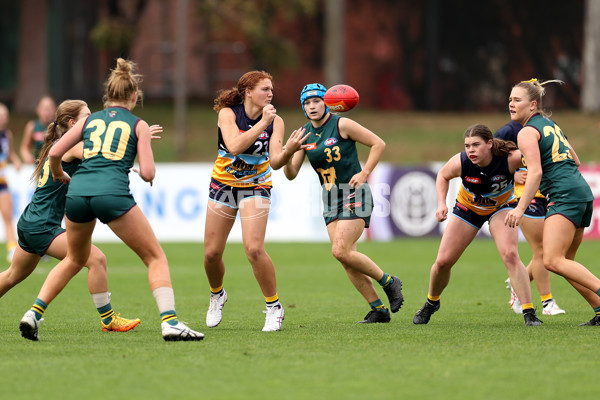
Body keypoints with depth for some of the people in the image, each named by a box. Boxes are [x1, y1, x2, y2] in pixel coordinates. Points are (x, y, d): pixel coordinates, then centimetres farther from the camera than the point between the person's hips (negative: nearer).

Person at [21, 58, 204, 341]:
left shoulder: (89, 120, 19)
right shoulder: (138, 125, 12)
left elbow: (54, 153, 14)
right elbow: (148, 173, 4)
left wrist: (58, 175, 34)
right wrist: (145, 172, 27)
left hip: (78, 192, 4)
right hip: (112, 193, -4)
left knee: (74, 259, 28)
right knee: (156, 257, 5)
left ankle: (34, 314, 18)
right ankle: (169, 321, -12)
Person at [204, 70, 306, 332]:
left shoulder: (275, 121, -8)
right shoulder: (228, 113, -12)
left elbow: (275, 162, -17)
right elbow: (234, 146, -28)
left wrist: (288, 151, -38)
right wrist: (262, 123, -30)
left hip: (256, 187, -1)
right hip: (223, 184, 1)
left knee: (254, 249, -19)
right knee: (212, 253, 3)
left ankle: (274, 307, -2)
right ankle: (217, 295, 35)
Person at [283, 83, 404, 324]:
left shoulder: (342, 125, -10)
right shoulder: (304, 134, 6)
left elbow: (378, 143, -6)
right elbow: (291, 174, 3)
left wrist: (364, 173, -14)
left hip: (354, 194, -6)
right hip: (331, 200, 6)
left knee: (341, 251, -19)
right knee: (347, 259, -1)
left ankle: (389, 282, -1)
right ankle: (379, 309, 7)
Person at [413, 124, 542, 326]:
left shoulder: (510, 159, -35)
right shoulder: (460, 163, -29)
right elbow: (443, 175, -5)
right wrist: (441, 203, -18)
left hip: (500, 208, -2)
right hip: (468, 208, 2)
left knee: (510, 254, -27)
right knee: (443, 262, 2)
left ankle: (529, 313, -21)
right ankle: (432, 302, 34)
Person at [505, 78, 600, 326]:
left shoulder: (527, 133, -5)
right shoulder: (549, 124, 22)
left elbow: (535, 173, -18)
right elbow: (574, 160, 28)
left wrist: (520, 209, -22)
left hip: (565, 195, -10)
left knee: (553, 261, -17)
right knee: (566, 263, 11)